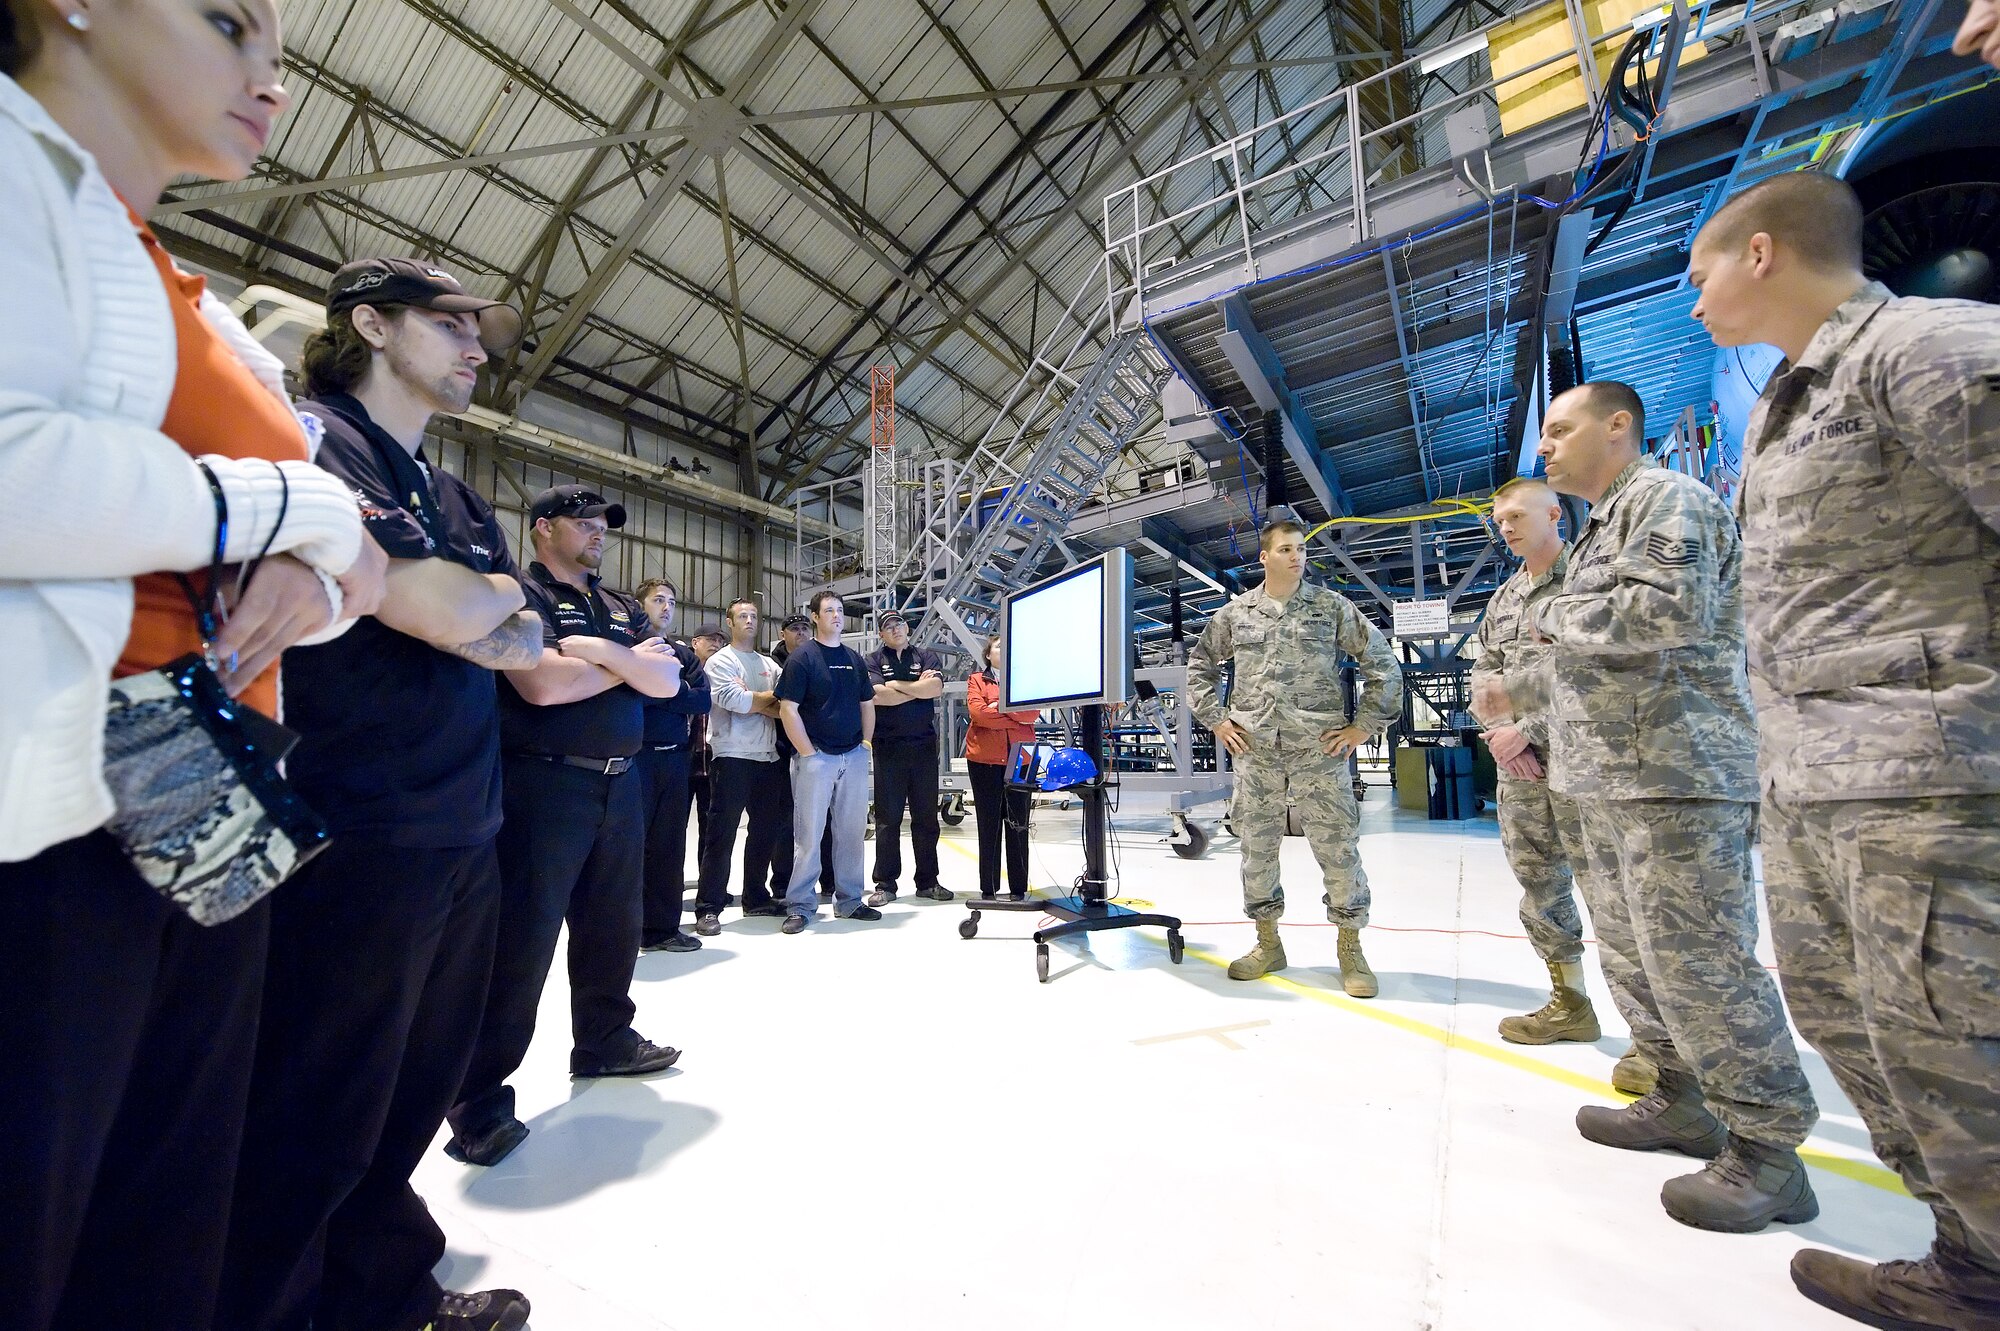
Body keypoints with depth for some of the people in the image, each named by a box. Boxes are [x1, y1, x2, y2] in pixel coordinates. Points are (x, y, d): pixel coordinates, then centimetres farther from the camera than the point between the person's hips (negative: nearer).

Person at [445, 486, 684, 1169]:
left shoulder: (622, 608, 15)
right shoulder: (521, 594, -5)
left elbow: (667, 682, 3)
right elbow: (544, 683, -21)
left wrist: (600, 650, -12)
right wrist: (632, 664, -6)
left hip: (619, 786, 7)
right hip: (544, 785, -7)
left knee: (613, 924, 18)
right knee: (521, 939, -2)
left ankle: (604, 1042, 36)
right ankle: (480, 1100, 12)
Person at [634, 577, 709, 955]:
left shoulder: (685, 655, 15)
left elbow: (704, 701, 1)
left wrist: (658, 691, -8)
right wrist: (678, 691, -8)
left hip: (676, 759, 5)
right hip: (635, 757, -5)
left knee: (669, 845, 10)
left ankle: (662, 928, 20)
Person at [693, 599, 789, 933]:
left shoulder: (770, 665, 15)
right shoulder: (721, 661, -1)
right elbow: (733, 699, -17)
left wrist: (752, 701, -10)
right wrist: (770, 699, -4)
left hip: (769, 758, 6)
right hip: (733, 757, -6)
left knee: (766, 830, 13)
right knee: (723, 834, -3)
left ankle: (756, 898, 26)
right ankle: (708, 908, 5)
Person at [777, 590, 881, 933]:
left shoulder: (854, 658, 14)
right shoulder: (802, 657, -3)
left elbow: (867, 704, 19)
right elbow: (788, 709, -9)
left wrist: (866, 742, 8)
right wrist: (808, 752, -13)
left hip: (854, 757, 5)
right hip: (816, 757, -5)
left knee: (851, 831, 10)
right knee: (808, 833, -1)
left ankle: (849, 901, 21)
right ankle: (800, 906, 10)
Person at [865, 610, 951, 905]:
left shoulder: (927, 657, 10)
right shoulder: (873, 660, 5)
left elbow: (935, 687, -9)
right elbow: (877, 695, -12)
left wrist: (897, 684, -7)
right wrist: (918, 686, -7)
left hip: (924, 745, 2)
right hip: (888, 747, -2)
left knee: (926, 815, 8)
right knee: (887, 817, 3)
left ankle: (928, 881, 18)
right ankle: (885, 884, 12)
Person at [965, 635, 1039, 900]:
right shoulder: (977, 679, 8)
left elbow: (1032, 713, -2)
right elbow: (977, 711, -10)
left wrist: (1001, 704, -9)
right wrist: (1016, 718, -8)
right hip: (984, 760, -1)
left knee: (1018, 825, 6)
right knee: (989, 824, 5)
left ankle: (1019, 888, 14)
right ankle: (988, 889, 14)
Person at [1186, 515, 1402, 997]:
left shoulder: (1332, 607, 4)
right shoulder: (1235, 613, 8)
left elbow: (1382, 664, 6)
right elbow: (1200, 666, 18)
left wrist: (1363, 725, 1)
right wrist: (1216, 719, 9)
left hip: (1320, 752, -1)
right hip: (1254, 754, 2)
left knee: (1338, 848, 3)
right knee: (1257, 847, 9)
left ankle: (1350, 948, 22)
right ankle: (1267, 943, 27)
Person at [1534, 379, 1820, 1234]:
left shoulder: (1668, 498, -6)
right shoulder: (1603, 525, 22)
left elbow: (1666, 612, -23)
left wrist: (1553, 615, -9)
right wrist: (1536, 735, 19)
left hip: (1674, 777, -10)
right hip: (1610, 781, 10)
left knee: (1696, 962, -4)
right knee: (1632, 956, 15)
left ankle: (1767, 1147, 10)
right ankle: (1684, 1104, 28)